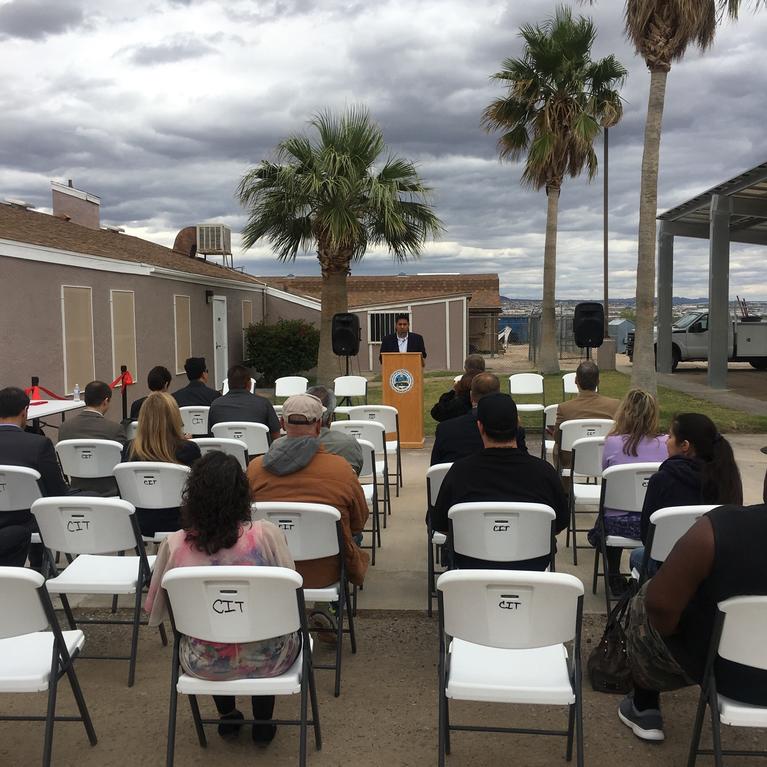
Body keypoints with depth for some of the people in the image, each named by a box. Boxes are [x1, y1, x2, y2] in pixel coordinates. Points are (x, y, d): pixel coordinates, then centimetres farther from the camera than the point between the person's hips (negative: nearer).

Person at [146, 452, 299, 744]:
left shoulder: (174, 545, -16)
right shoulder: (267, 535, -21)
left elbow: (153, 608, -1)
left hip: (204, 665, 2)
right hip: (265, 661, -1)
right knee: (293, 629, 33)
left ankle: (228, 716, 41)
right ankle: (263, 722, 37)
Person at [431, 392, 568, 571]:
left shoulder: (460, 470, -14)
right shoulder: (545, 470, -13)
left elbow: (439, 526, 0)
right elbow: (560, 525, 3)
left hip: (471, 564, -1)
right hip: (532, 566, 1)